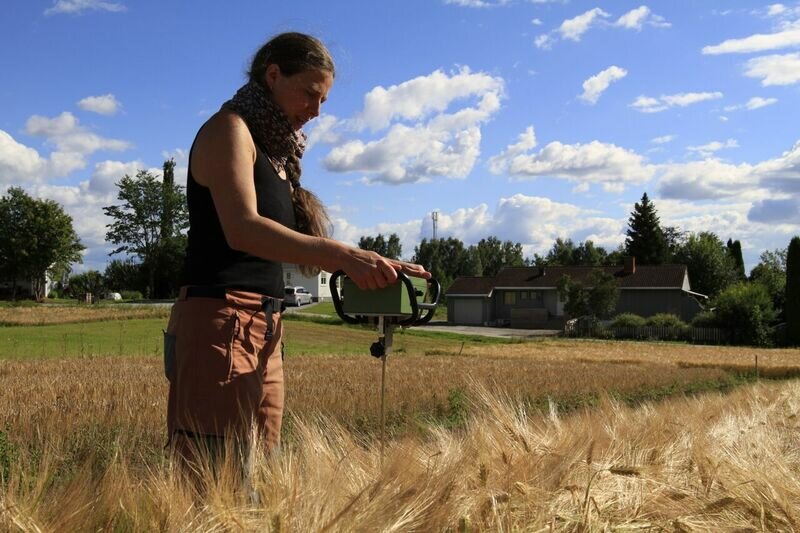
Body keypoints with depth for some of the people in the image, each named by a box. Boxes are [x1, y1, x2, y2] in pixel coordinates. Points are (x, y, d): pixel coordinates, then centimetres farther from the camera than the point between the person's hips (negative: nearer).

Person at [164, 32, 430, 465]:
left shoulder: (277, 152, 21)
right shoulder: (229, 128, -5)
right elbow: (242, 229, -23)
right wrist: (343, 256, -34)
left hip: (265, 329, 9)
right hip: (219, 324, -9)